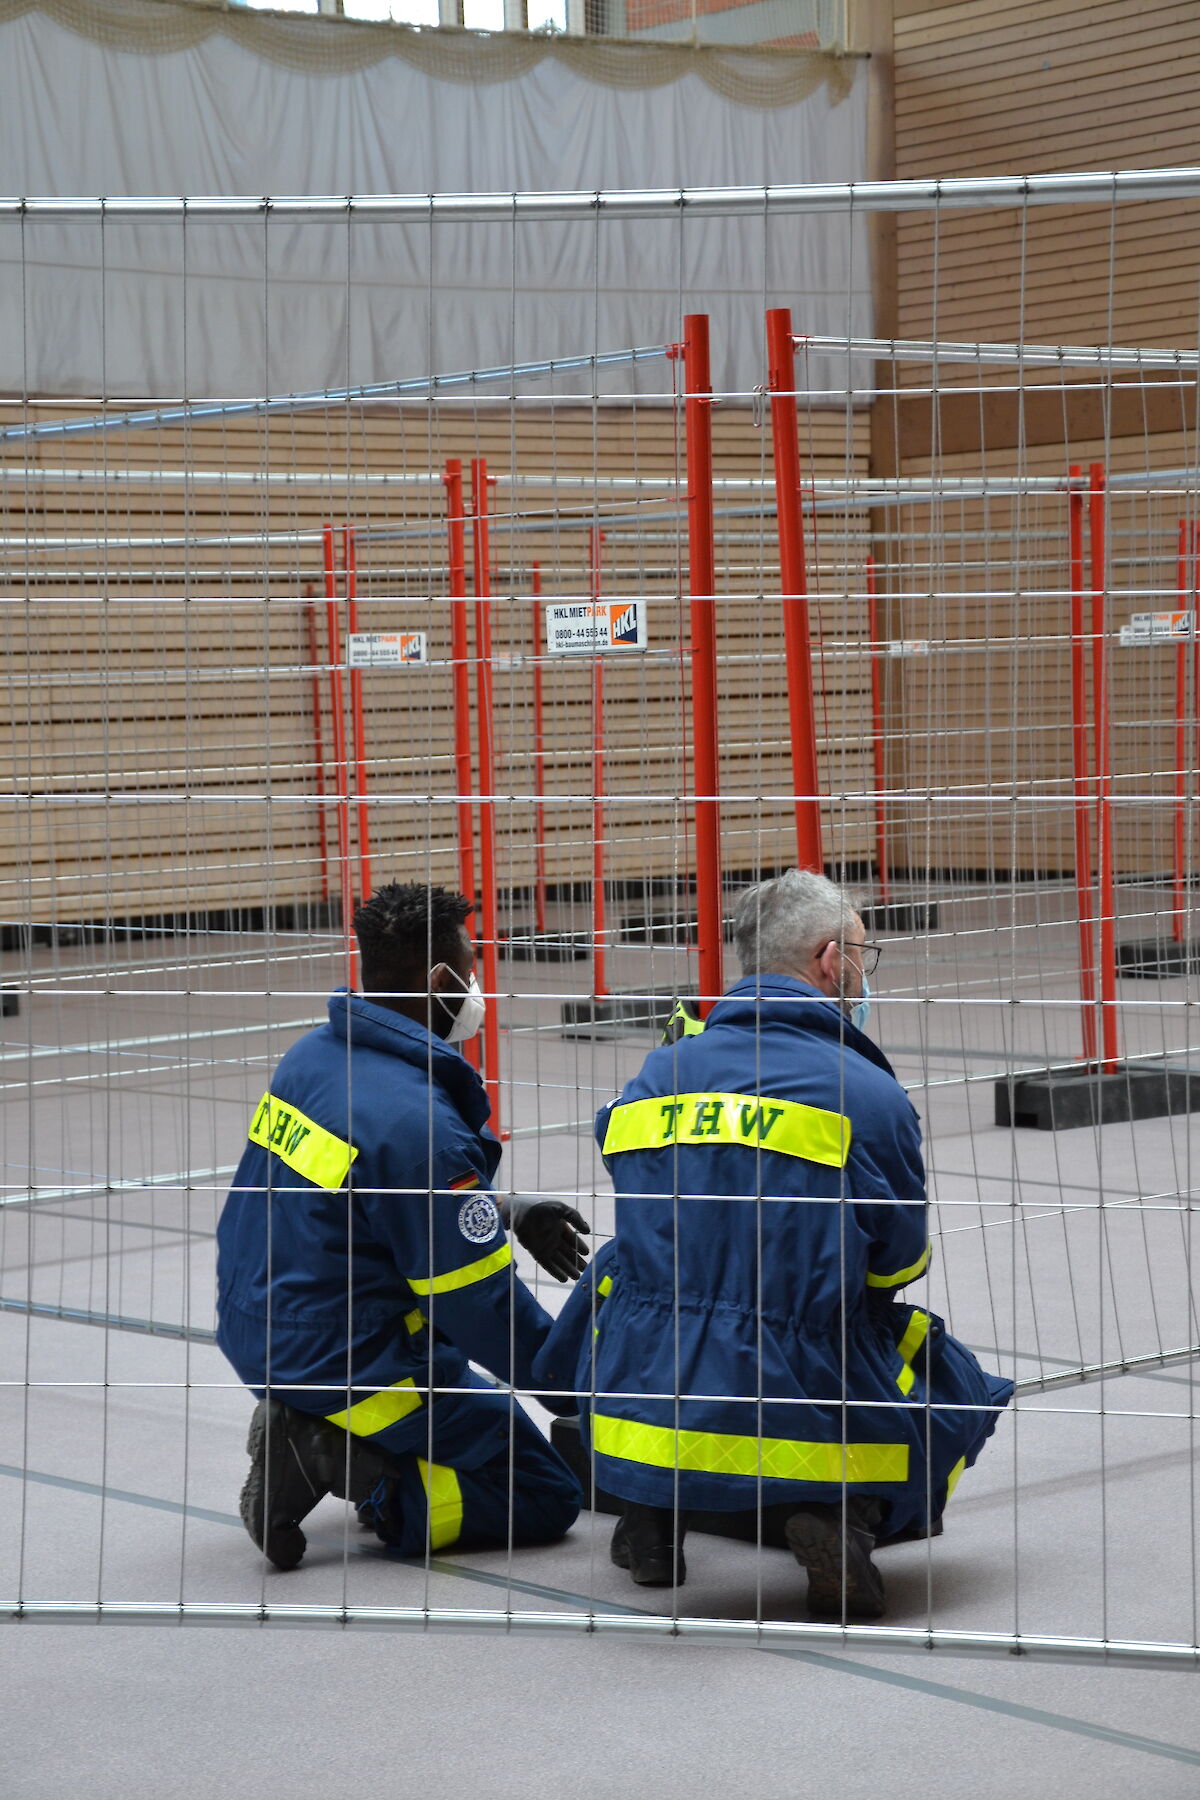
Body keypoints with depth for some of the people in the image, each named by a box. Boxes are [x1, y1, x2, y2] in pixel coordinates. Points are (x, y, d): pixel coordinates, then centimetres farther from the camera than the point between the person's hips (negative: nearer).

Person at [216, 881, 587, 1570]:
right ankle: (355, 1472, -10)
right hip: (349, 1364, -9)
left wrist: (505, 1220, 17)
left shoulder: (314, 1055, 1)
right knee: (548, 1498, 3)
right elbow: (484, 1307, -18)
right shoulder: (418, 1124, -25)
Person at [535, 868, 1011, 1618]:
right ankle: (846, 1514, -5)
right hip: (807, 1411, -4)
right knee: (956, 1382, 24)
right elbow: (898, 1266, 8)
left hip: (643, 1409, 4)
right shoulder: (868, 1093, -4)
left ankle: (651, 1508, 18)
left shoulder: (658, 1074, 8)